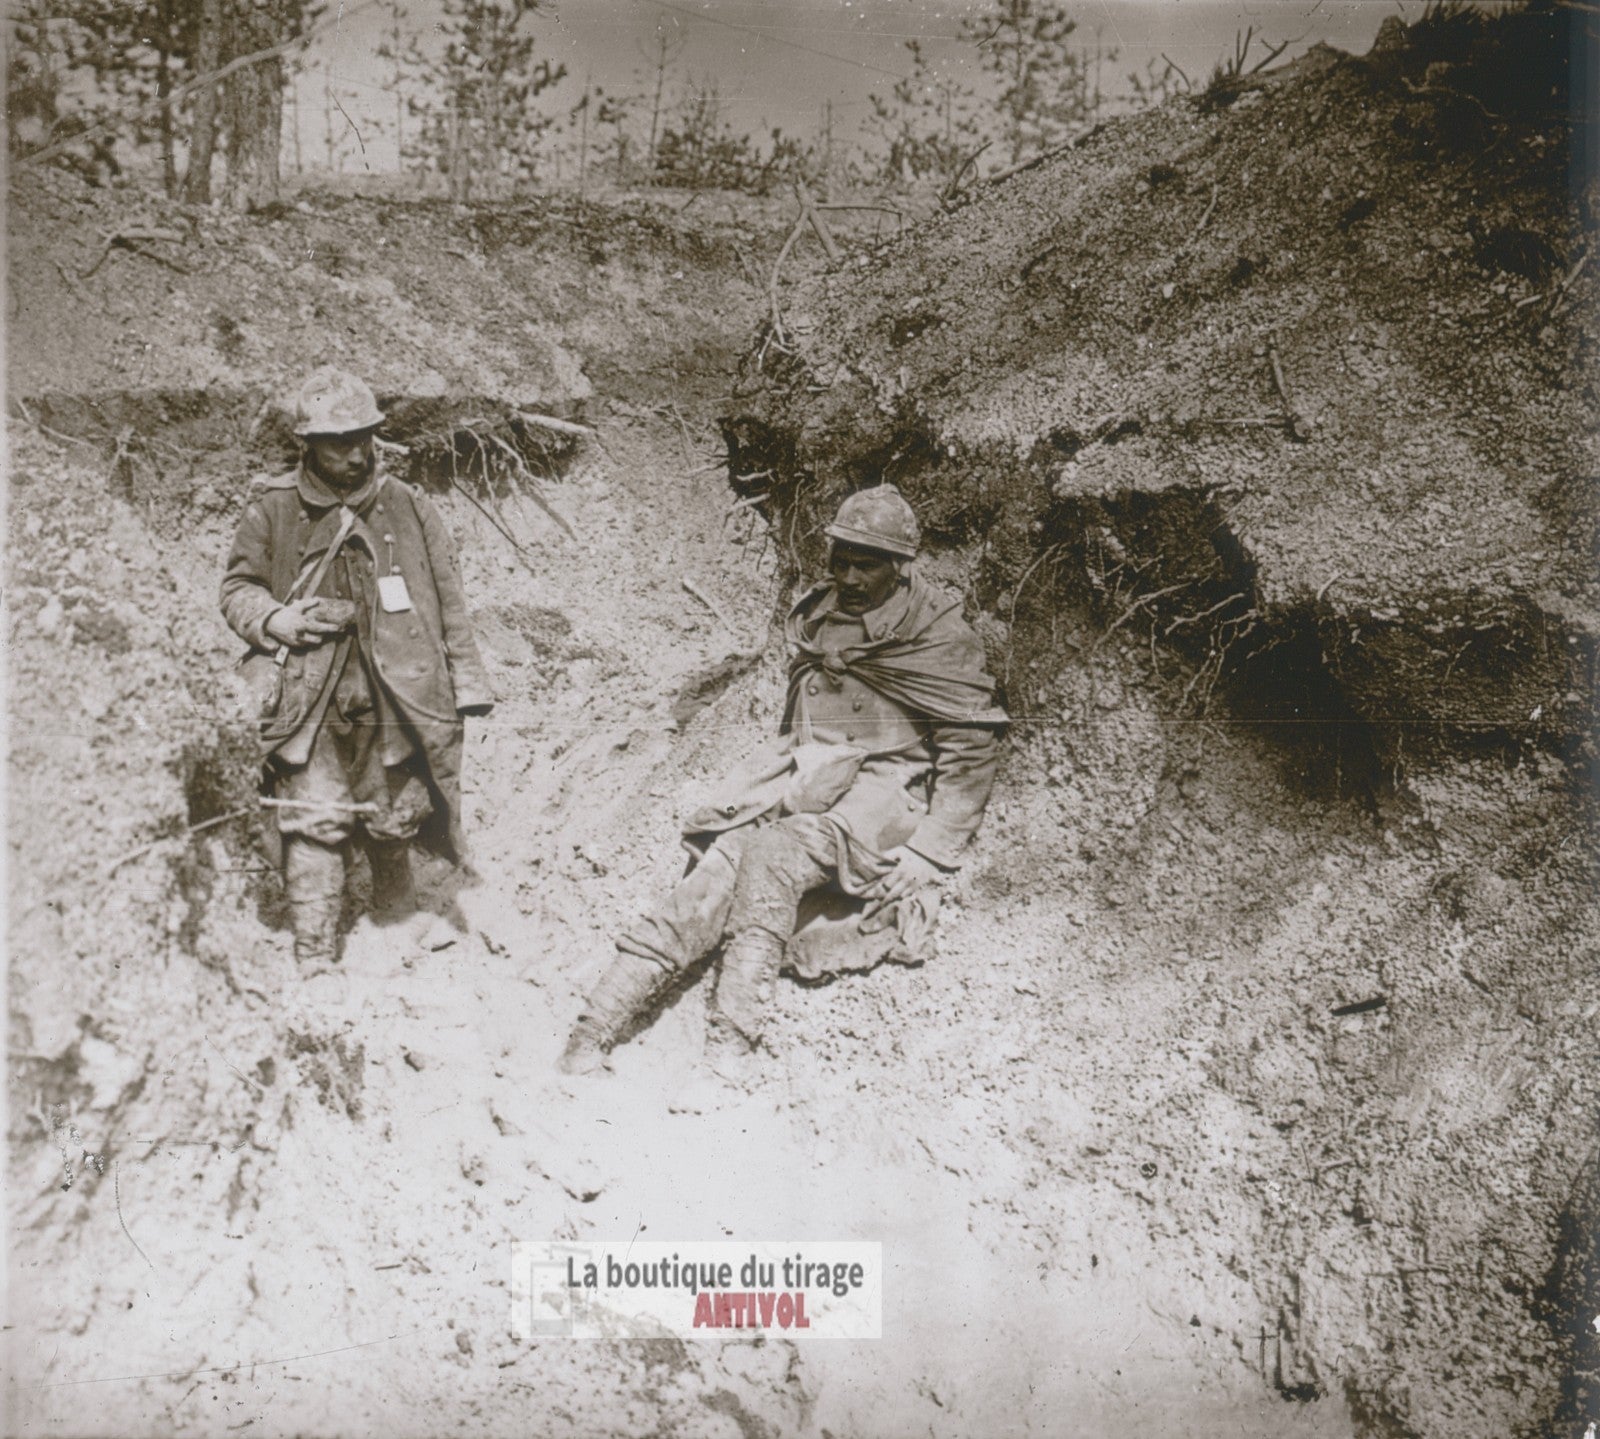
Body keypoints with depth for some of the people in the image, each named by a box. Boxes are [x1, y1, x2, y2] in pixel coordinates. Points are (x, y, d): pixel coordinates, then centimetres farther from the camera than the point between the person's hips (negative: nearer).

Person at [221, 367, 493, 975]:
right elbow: (237, 588, 10)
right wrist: (281, 619, -11)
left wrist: (467, 679, 6)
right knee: (314, 824, -5)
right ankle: (315, 958, 5)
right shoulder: (272, 511, 2)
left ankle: (397, 933, 33)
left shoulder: (408, 509, 5)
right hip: (310, 699, -1)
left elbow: (448, 600, 8)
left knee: (394, 821, 11)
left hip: (395, 696, 1)